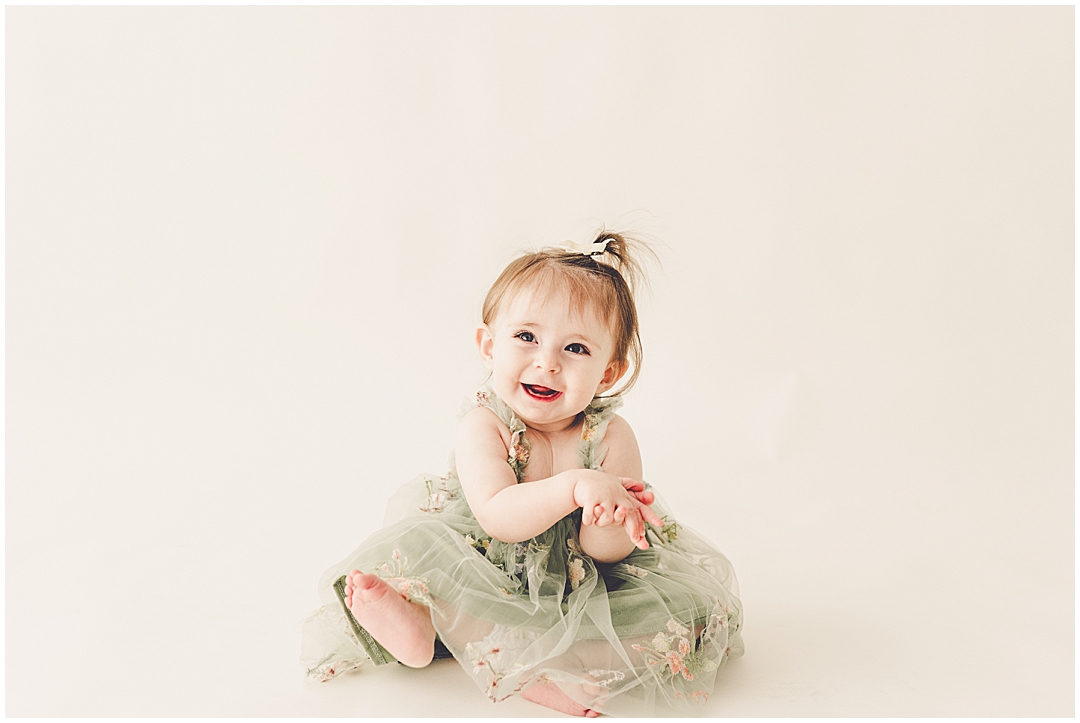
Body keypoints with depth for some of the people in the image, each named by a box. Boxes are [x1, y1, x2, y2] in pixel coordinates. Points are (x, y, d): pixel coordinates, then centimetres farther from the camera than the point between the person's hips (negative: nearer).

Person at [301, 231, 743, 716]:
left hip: (580, 583, 2)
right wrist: (573, 487, -42)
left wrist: (611, 520, -39)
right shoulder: (483, 427, -15)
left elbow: (603, 552, -15)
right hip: (490, 575, -1)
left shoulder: (610, 438, -13)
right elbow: (498, 518, -28)